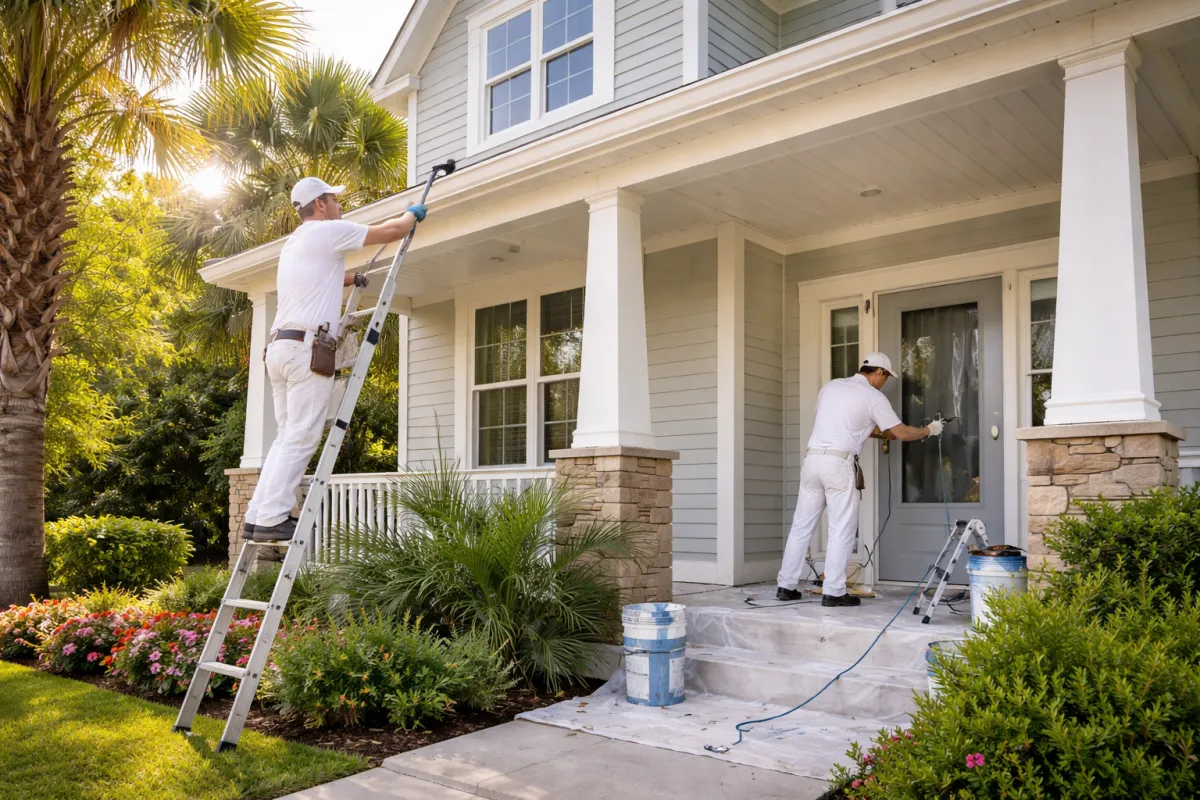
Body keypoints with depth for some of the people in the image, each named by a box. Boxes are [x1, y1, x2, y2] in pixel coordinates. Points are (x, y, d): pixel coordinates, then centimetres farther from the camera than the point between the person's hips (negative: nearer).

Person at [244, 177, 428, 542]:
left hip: (279, 346, 9)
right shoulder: (328, 231, -1)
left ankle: (258, 516, 9)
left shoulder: (292, 243, 26)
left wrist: (352, 279, 51)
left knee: (288, 436, 11)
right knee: (301, 438, -10)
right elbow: (392, 231, 3)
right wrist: (411, 214, 21)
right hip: (307, 347, -9)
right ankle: (272, 519, -13)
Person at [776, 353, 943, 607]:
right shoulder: (873, 396, 2)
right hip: (839, 464, -6)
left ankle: (786, 586, 14)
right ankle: (833, 592, 2)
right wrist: (929, 430, 23)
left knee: (801, 526, 10)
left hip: (812, 459, 6)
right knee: (841, 531, 2)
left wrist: (873, 431, 39)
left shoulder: (830, 386, 18)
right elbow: (902, 433, 4)